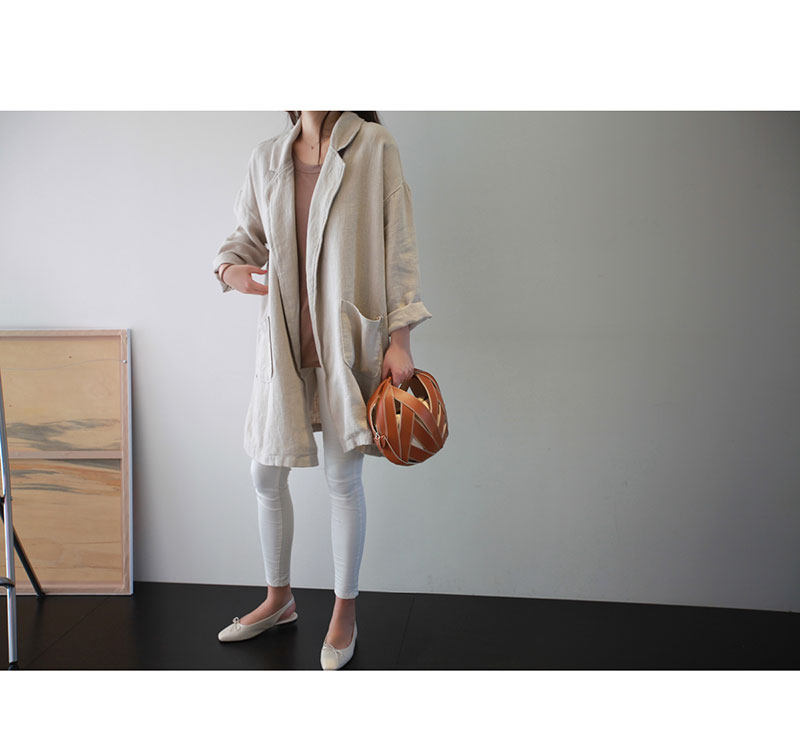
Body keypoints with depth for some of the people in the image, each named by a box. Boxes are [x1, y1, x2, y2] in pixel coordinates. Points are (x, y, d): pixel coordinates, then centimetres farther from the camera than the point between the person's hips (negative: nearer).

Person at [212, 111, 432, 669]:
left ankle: (345, 613, 27)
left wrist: (400, 339, -9)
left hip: (348, 340, -4)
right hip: (282, 340, 5)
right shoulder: (267, 158, 9)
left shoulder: (373, 144, -3)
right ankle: (279, 599, 35)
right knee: (266, 473, 11)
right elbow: (249, 234, 20)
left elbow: (398, 244, -5)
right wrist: (230, 267, -4)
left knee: (344, 478, 5)